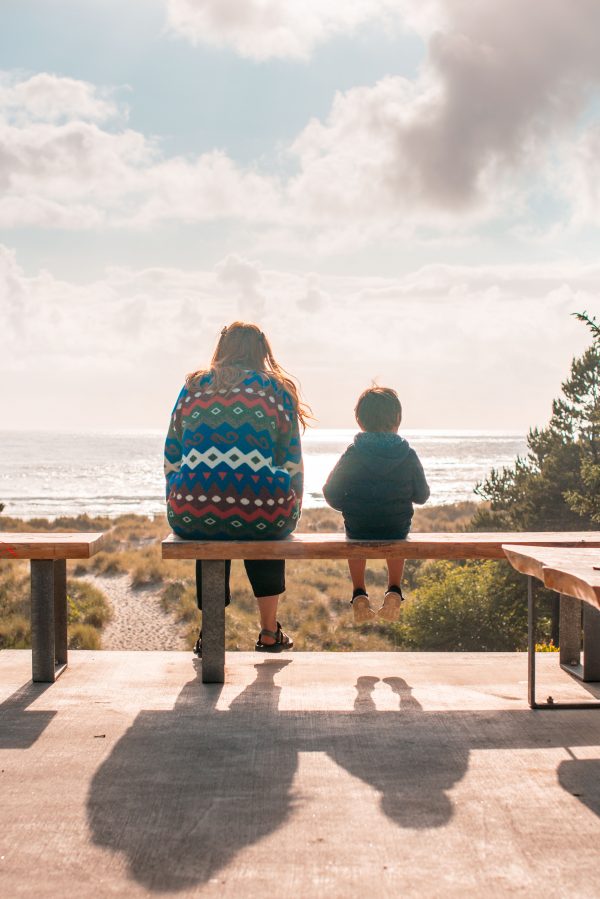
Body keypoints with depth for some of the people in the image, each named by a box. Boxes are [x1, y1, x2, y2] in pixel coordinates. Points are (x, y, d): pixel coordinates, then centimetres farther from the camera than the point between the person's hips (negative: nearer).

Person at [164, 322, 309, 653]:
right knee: (267, 530, 33)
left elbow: (171, 460, 15)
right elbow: (292, 465, 9)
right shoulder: (277, 389, 11)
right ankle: (269, 634, 35)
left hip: (193, 514, 1)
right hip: (261, 512, -1)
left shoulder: (193, 385, 15)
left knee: (209, 532, 35)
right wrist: (291, 513, 23)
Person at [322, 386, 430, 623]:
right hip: (397, 532, 1)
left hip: (357, 530, 0)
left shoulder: (351, 456, -10)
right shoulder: (408, 456, -8)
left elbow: (331, 495, -5)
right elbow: (422, 495, 1)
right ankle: (394, 591, 26)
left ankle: (359, 594, 27)